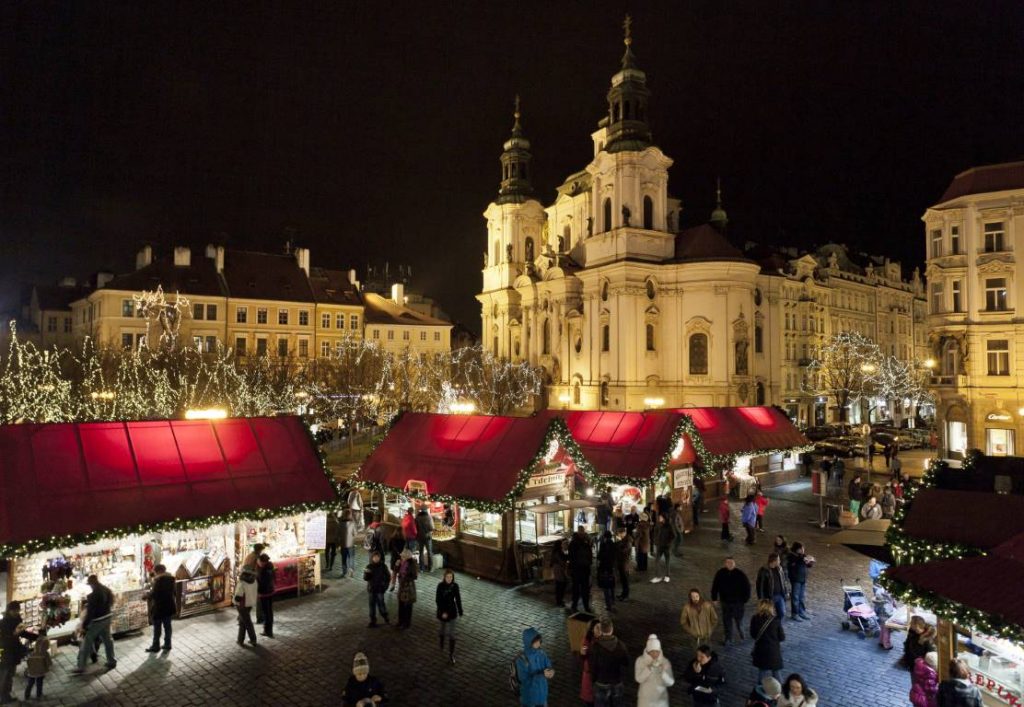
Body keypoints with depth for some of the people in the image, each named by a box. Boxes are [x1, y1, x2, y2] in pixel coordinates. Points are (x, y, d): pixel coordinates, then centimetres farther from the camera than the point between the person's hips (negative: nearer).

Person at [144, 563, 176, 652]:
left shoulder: (158, 580, -18)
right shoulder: (171, 578, 5)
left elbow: (153, 594, -17)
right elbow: (173, 592, 10)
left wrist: (146, 596, 0)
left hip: (159, 607, -7)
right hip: (169, 606, 7)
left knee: (157, 628, 4)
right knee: (167, 626, 13)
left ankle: (155, 646, 13)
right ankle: (167, 645, 19)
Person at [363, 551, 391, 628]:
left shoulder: (383, 566, -7)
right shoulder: (369, 566, -3)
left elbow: (388, 577, 1)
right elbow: (365, 579, -3)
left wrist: (385, 585, -6)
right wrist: (366, 573, -22)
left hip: (380, 589, -2)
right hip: (371, 588, 2)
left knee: (380, 603, -3)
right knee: (372, 605, 7)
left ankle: (385, 617, 22)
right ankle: (373, 621, 18)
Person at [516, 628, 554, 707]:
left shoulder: (541, 652, -10)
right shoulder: (521, 659, -28)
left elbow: (548, 666, -1)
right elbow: (525, 680, -26)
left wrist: (550, 672, -25)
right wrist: (541, 675, -34)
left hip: (542, 691, 5)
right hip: (529, 694, -5)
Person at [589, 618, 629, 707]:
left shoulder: (595, 647, -22)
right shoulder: (621, 645, -14)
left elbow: (592, 666, -14)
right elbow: (626, 663, -2)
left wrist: (593, 679, 3)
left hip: (601, 684, -2)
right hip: (618, 682, 3)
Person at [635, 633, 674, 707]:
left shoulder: (665, 662, -9)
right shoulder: (640, 661, -11)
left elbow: (670, 682, -12)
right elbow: (639, 679, -20)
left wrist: (662, 671, -30)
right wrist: (650, 667, -30)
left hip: (660, 698, 1)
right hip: (646, 698, -1)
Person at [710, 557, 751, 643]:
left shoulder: (740, 574, -13)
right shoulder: (720, 573, -8)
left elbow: (747, 586, -5)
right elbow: (715, 586, 3)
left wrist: (746, 599, -4)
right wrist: (714, 598, 4)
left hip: (738, 601, -1)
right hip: (725, 601, 2)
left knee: (739, 619, 11)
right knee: (727, 620, 8)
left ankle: (741, 635, 38)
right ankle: (728, 638, 24)